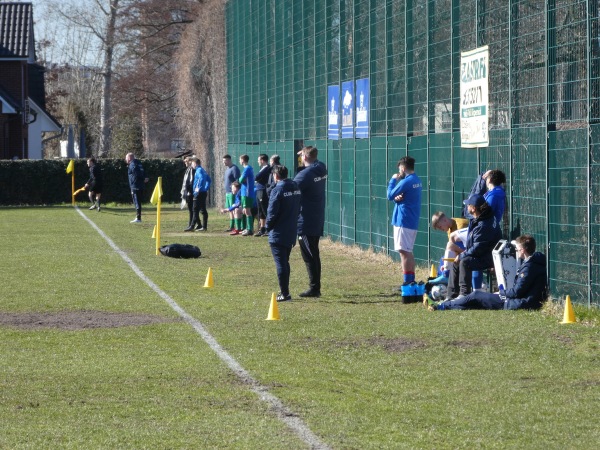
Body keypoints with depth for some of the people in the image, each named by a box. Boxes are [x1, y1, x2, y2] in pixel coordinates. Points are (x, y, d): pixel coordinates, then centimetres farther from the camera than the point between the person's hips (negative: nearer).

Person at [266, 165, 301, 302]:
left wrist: (268, 225, -1)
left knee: (281, 264, -2)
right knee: (285, 263, 18)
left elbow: (272, 212, -18)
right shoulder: (295, 187, 5)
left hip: (278, 235, -7)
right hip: (291, 233, 7)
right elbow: (298, 208, 11)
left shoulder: (277, 190, -17)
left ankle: (284, 293, -3)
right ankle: (285, 291, 24)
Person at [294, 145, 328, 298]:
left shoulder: (305, 174, -19)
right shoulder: (321, 170, 4)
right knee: (314, 255, 15)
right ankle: (315, 287, 19)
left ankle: (314, 288, -3)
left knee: (309, 256, -3)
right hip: (318, 221, 8)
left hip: (305, 222, -8)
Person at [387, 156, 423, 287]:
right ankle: (411, 280, 21)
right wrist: (398, 198, -6)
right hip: (413, 221, 10)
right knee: (408, 251, 17)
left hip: (403, 221, -10)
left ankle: (408, 281, -10)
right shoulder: (417, 181, 12)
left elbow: (390, 195, -11)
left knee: (404, 251, -8)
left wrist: (393, 180, 1)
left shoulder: (406, 182, -18)